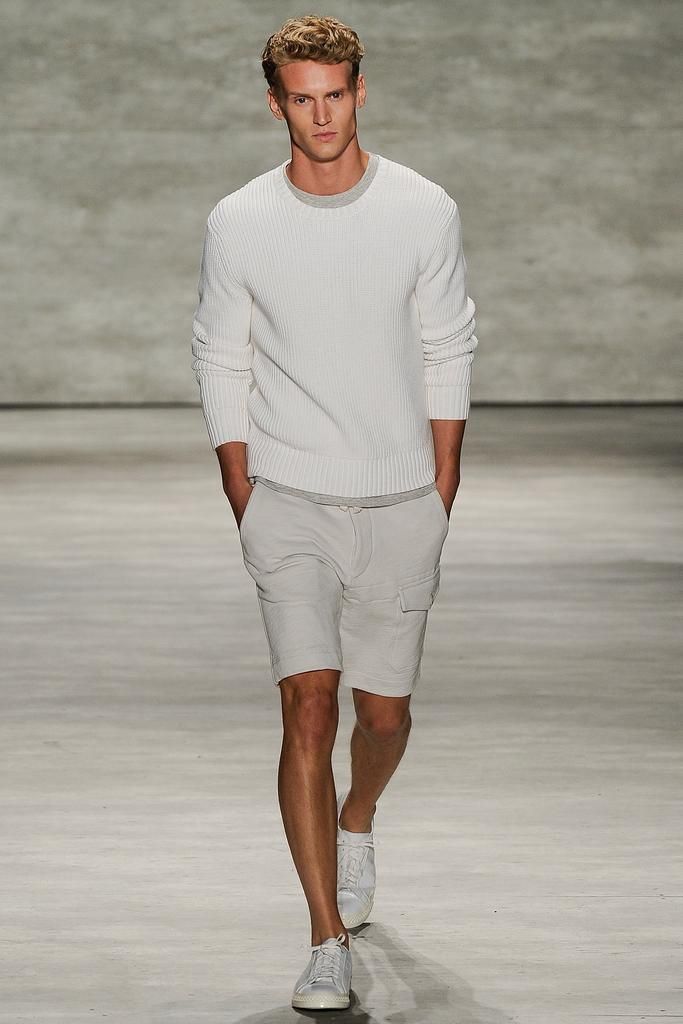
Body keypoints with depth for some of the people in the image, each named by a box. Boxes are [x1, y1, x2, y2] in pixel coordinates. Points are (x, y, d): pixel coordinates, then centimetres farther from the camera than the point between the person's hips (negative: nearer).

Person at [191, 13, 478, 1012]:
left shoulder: (425, 210, -3)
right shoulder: (238, 224, -4)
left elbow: (448, 357, 5)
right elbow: (221, 367, 5)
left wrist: (441, 503, 3)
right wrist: (247, 514, 2)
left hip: (401, 504, 1)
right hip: (289, 505, -1)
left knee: (385, 713, 10)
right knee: (309, 709, -12)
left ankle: (356, 821, 45)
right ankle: (329, 944, -9)